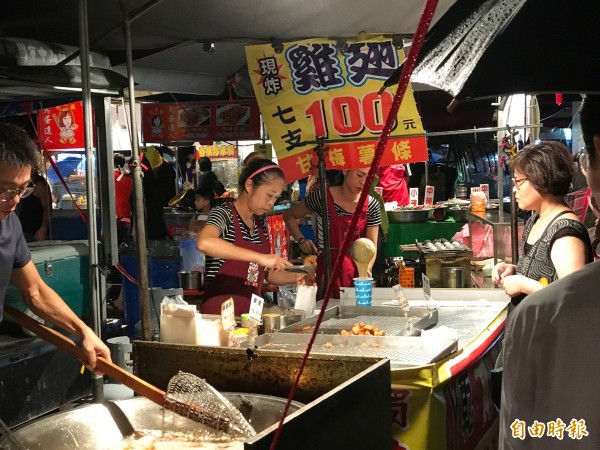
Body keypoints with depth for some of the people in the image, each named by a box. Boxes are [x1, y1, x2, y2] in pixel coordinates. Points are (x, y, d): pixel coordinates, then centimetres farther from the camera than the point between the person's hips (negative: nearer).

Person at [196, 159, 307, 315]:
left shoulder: (261, 223, 12)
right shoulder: (224, 214, -7)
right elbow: (204, 243, -30)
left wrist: (295, 278, 2)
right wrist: (259, 257, -32)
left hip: (251, 311, 7)